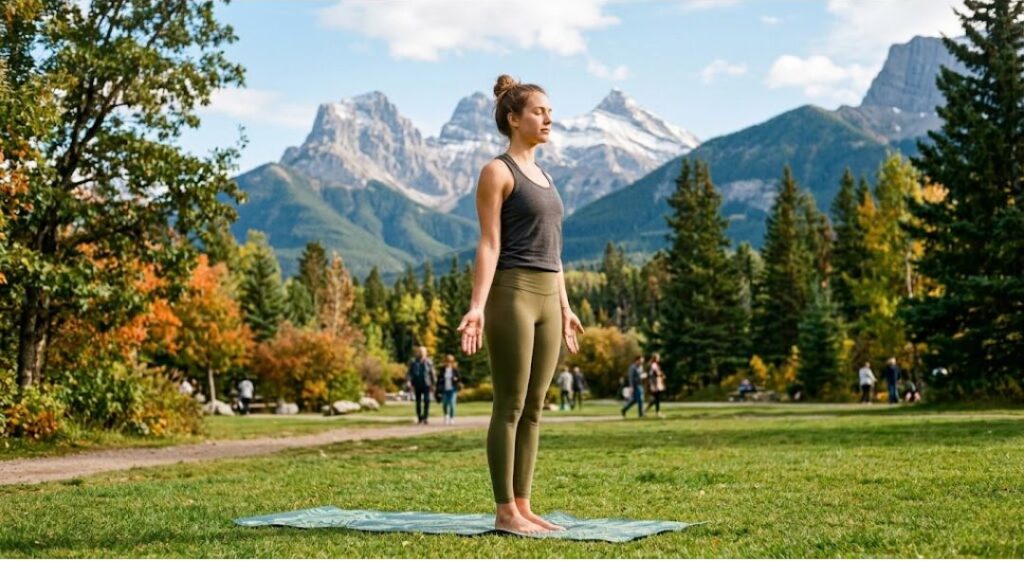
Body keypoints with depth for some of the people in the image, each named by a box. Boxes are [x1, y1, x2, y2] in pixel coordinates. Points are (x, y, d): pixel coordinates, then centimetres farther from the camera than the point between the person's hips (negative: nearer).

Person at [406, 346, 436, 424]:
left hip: (426, 384, -1)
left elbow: (432, 373, 6)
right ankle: (419, 418, 20)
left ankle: (425, 418, -12)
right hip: (417, 385, 1)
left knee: (427, 400, -16)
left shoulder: (428, 362, 0)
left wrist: (433, 384, 7)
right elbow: (409, 373, -5)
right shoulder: (413, 362, 0)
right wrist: (408, 381, -21)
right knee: (418, 402, 9)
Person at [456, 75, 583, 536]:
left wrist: (564, 306, 21)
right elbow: (489, 244, -12)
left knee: (533, 409, 8)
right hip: (512, 294, -8)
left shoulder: (542, 176, 19)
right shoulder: (498, 171, -5)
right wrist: (477, 305, -20)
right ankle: (505, 511, 3)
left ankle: (522, 506, 14)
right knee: (510, 407, -4)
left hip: (547, 298, 8)